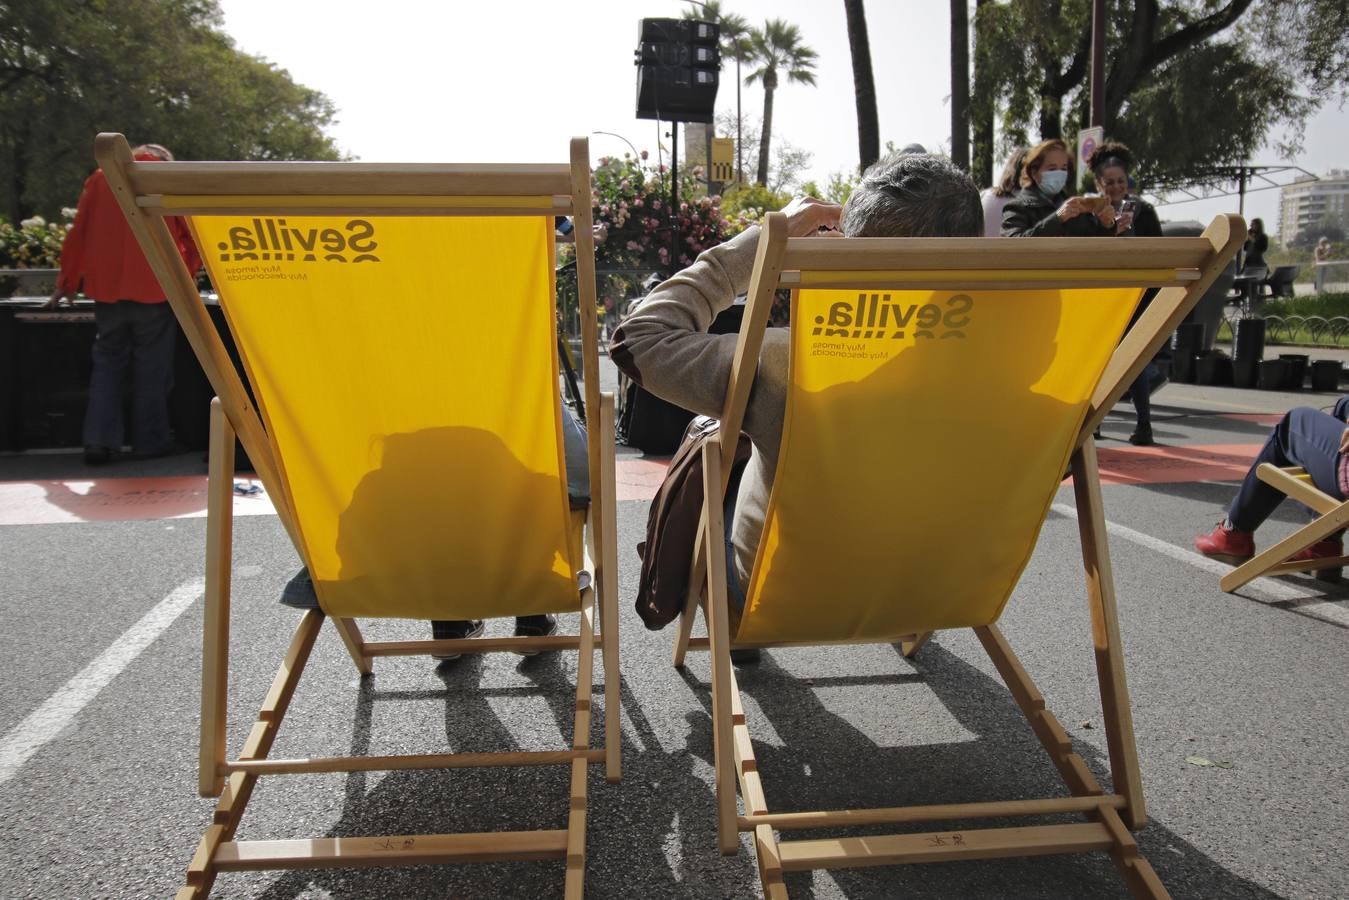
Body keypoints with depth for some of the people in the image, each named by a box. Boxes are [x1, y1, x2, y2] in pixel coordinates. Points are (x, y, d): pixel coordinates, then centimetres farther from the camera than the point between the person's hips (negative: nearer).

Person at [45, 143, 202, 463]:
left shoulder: (99, 179, 13)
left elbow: (78, 234, 13)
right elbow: (193, 235, 1)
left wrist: (67, 284, 18)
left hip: (107, 288, 3)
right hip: (154, 290, -3)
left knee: (107, 361, 9)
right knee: (152, 367, 3)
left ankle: (99, 440, 1)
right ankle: (151, 441, 5)